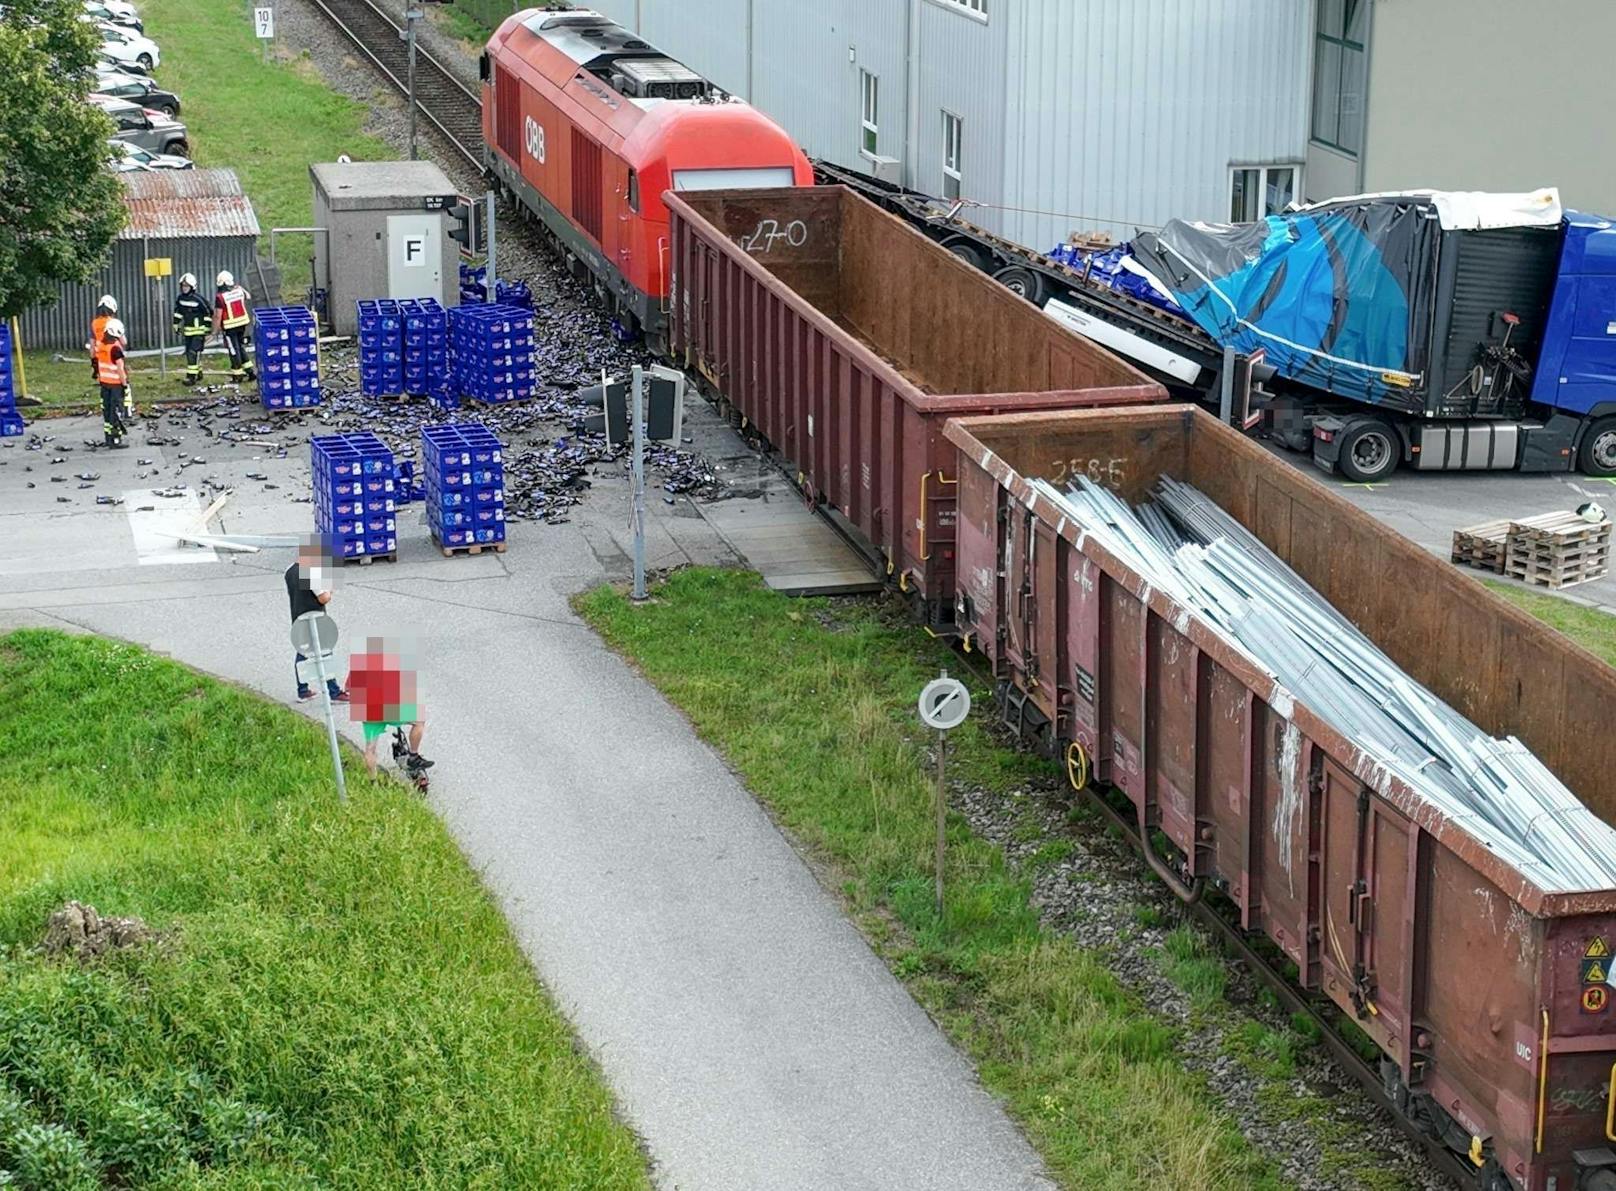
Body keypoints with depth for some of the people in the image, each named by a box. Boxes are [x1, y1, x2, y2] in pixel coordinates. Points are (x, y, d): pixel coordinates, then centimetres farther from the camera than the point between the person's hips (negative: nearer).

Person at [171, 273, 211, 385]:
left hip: (199, 331, -7)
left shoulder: (198, 299, -16)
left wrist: (207, 330, -10)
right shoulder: (180, 299, 3)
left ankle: (192, 376, -12)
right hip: (188, 331, 7)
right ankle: (198, 374, 25)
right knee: (189, 353, 11)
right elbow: (177, 313, 17)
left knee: (194, 353, -13)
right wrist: (176, 327, 16)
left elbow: (208, 314, -11)